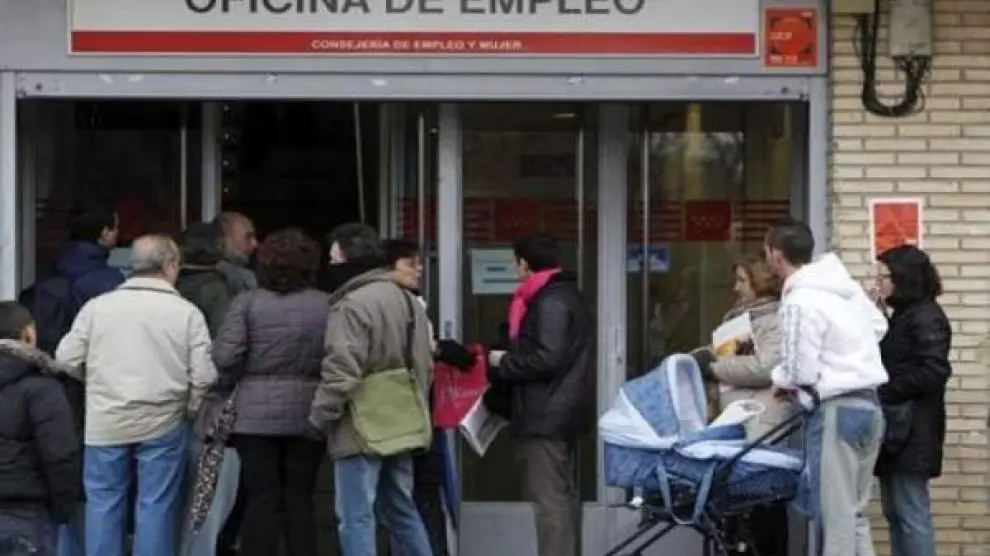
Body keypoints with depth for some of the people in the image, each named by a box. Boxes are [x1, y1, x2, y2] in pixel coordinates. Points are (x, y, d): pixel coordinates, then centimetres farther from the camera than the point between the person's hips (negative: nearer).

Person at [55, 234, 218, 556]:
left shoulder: (97, 306, -2)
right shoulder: (186, 312, -6)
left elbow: (67, 359, 0)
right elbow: (203, 375, -9)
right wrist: (189, 408, 9)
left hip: (106, 422, 1)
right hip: (163, 423, -1)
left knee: (103, 502, 10)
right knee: (156, 505, 6)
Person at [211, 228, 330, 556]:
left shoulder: (248, 303, -3)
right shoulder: (327, 306, 0)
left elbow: (226, 357, -9)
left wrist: (227, 389, 8)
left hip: (256, 415, -1)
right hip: (307, 415, 1)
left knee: (262, 499, 2)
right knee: (299, 499, 8)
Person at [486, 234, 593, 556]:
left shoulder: (549, 302, -14)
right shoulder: (564, 296, 17)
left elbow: (547, 359, -23)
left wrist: (502, 363, -9)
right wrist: (505, 368, 12)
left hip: (545, 416, -11)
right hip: (559, 413, 11)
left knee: (548, 500, -11)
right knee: (562, 496, 14)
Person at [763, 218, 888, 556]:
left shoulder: (799, 301, -15)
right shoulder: (845, 285, 10)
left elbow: (801, 370, -14)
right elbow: (879, 327, 22)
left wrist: (779, 379, 7)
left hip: (837, 410, -9)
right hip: (868, 404, 9)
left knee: (835, 515, -4)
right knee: (855, 511, 14)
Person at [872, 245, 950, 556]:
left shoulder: (927, 317, -10)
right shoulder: (903, 316, 19)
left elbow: (934, 371, -20)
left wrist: (883, 392, -16)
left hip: (912, 431, -9)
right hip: (896, 427, 10)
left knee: (912, 514, -8)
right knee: (895, 513, 11)